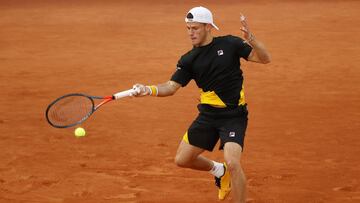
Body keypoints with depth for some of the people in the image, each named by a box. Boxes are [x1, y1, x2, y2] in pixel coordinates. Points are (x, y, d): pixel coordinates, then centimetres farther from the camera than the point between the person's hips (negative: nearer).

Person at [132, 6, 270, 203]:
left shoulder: (229, 44, -6)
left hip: (233, 115, -5)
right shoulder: (189, 60, 1)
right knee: (182, 159, 7)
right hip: (208, 115, 5)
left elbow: (264, 58, -7)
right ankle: (218, 171, 36)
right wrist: (149, 90, -23)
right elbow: (171, 86, -3)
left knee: (232, 163, -24)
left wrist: (251, 39, -26)